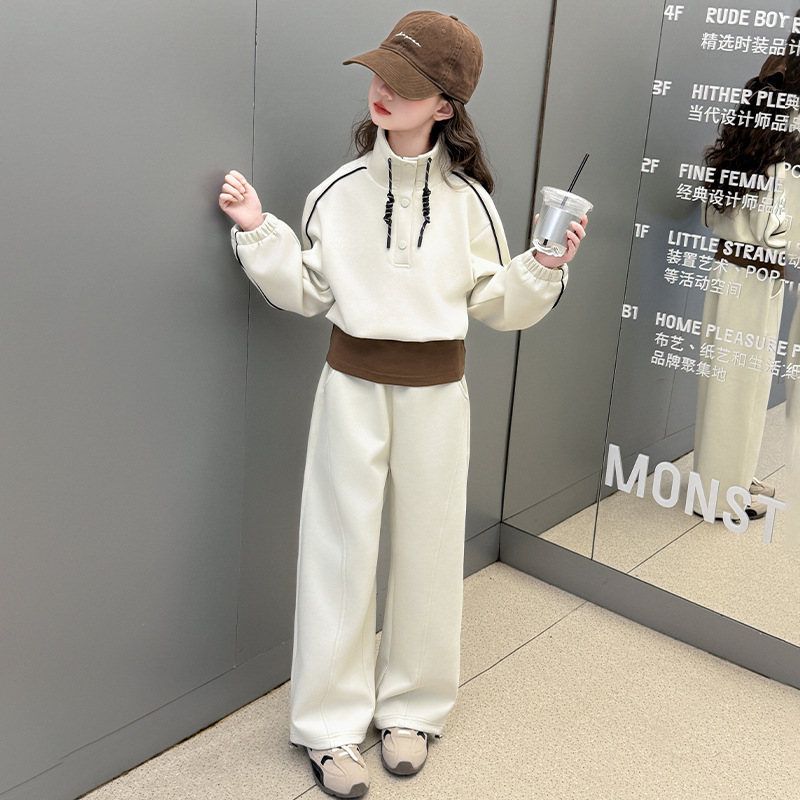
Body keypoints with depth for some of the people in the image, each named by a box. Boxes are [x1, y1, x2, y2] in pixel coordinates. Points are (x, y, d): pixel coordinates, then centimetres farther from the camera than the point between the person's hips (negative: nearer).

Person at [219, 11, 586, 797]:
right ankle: (331, 724, 19)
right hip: (352, 385, 0)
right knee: (342, 548, 5)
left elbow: (498, 306, 2)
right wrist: (257, 231, -7)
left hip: (436, 392, 0)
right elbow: (306, 291, 4)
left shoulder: (468, 200, -4)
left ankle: (411, 709, 30)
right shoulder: (339, 191, -3)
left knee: (428, 547, 9)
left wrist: (547, 267, -14)